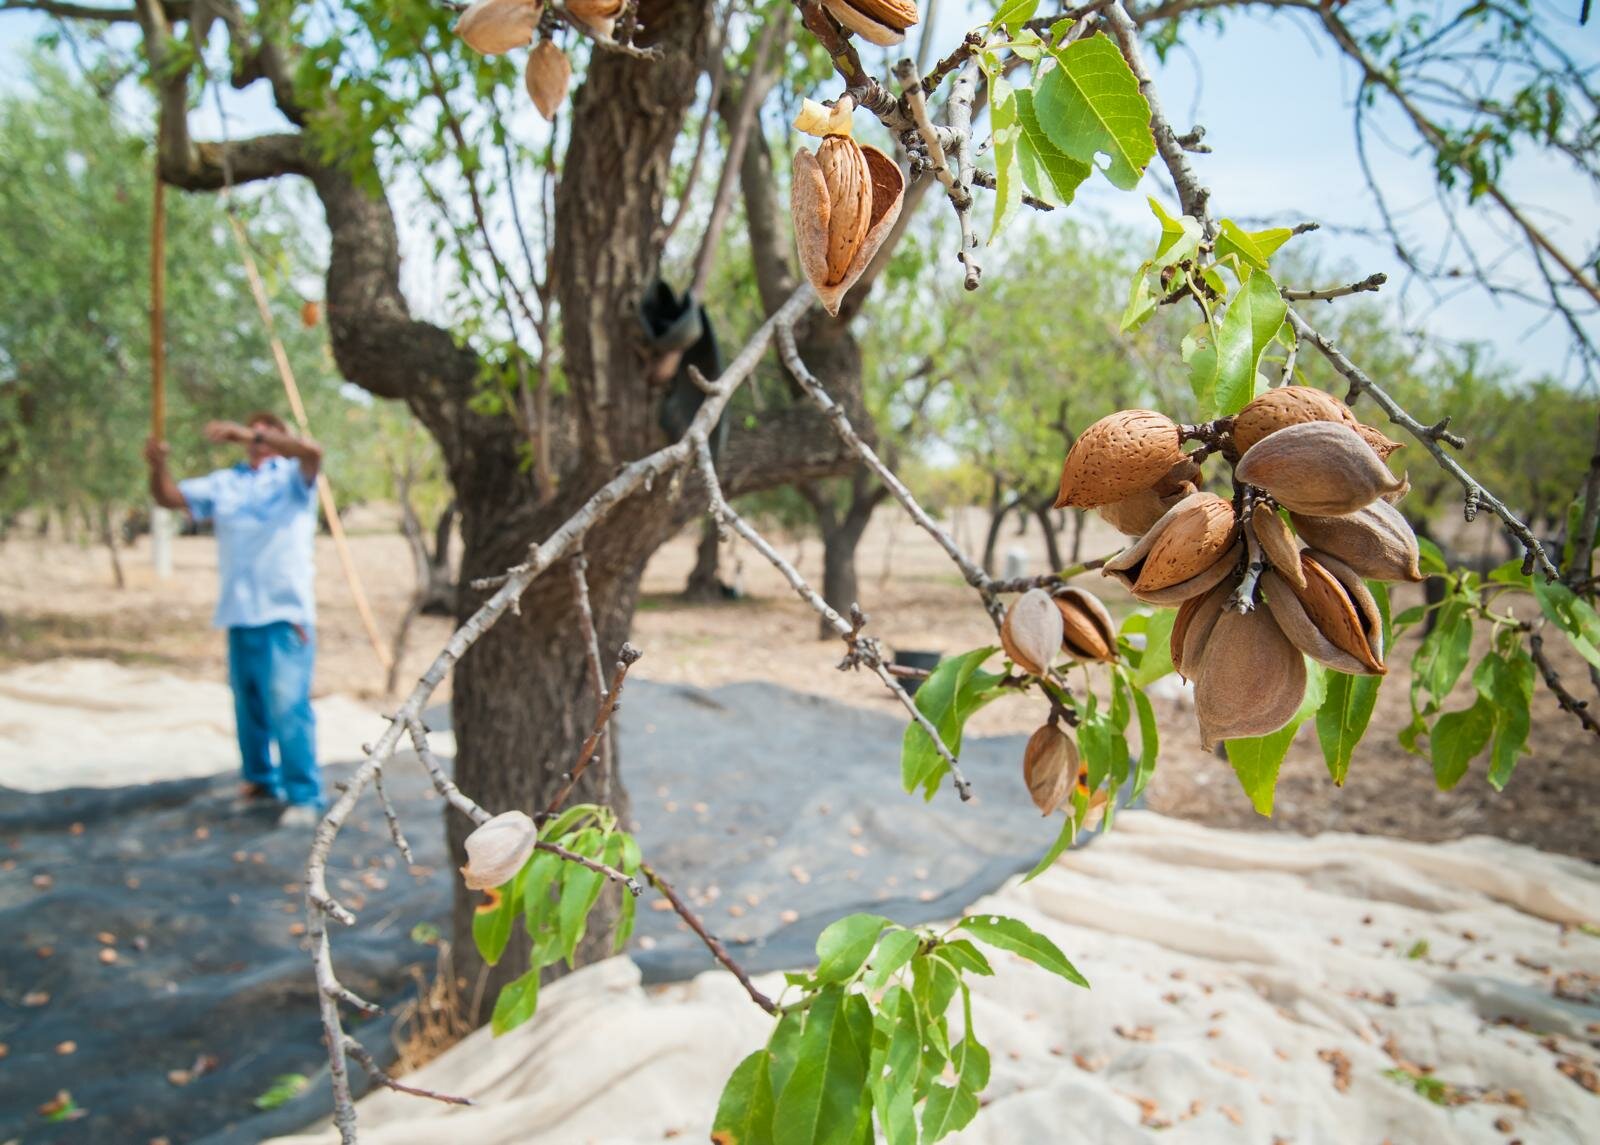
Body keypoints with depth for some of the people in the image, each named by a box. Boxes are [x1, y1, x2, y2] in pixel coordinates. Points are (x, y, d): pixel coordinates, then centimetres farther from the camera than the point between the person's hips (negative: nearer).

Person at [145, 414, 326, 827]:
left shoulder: (293, 475, 4)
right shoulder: (224, 483, 18)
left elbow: (311, 451, -18)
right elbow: (169, 496, 12)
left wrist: (247, 434, -27)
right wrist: (158, 466, -9)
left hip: (285, 612, -5)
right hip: (238, 612, 6)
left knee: (287, 704, -11)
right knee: (248, 703, 13)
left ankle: (304, 796, -5)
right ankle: (261, 779, 28)